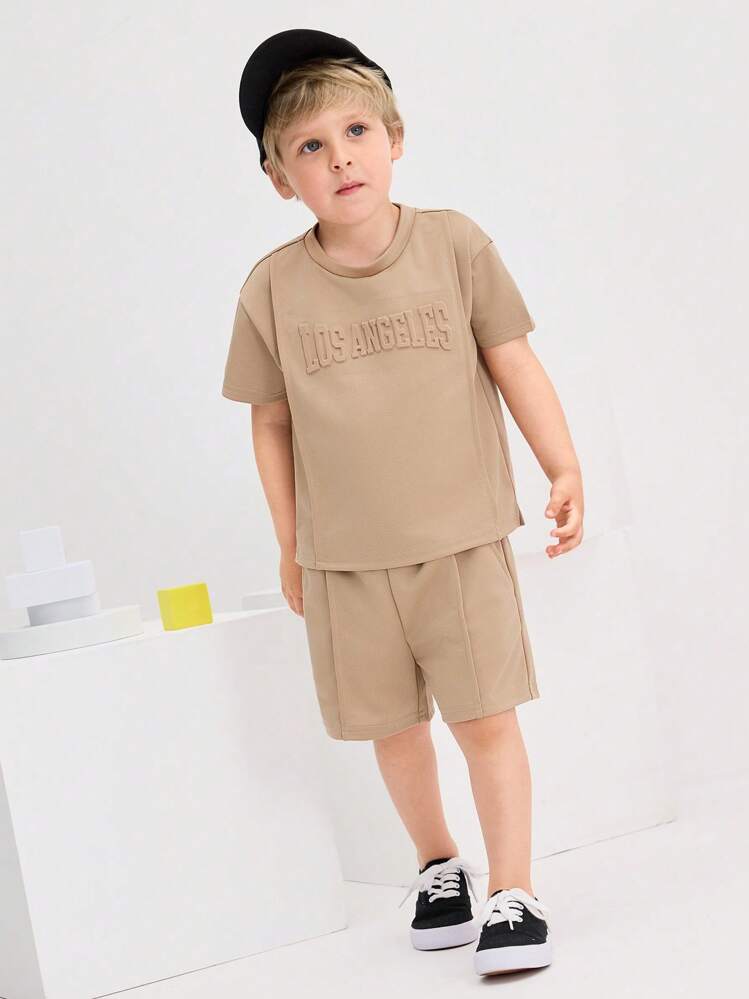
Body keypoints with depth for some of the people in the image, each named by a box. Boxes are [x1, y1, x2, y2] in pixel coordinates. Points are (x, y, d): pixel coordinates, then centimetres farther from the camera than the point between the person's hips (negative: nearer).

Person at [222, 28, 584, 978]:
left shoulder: (453, 243, -5)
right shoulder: (272, 288, -3)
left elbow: (513, 361, 0)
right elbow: (272, 421, 4)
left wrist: (563, 468, -7)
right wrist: (291, 546, 8)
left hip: (462, 537, -1)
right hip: (344, 555, 2)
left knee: (485, 715, -2)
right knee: (392, 724, 13)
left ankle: (513, 893, 12)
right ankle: (437, 863, 36)